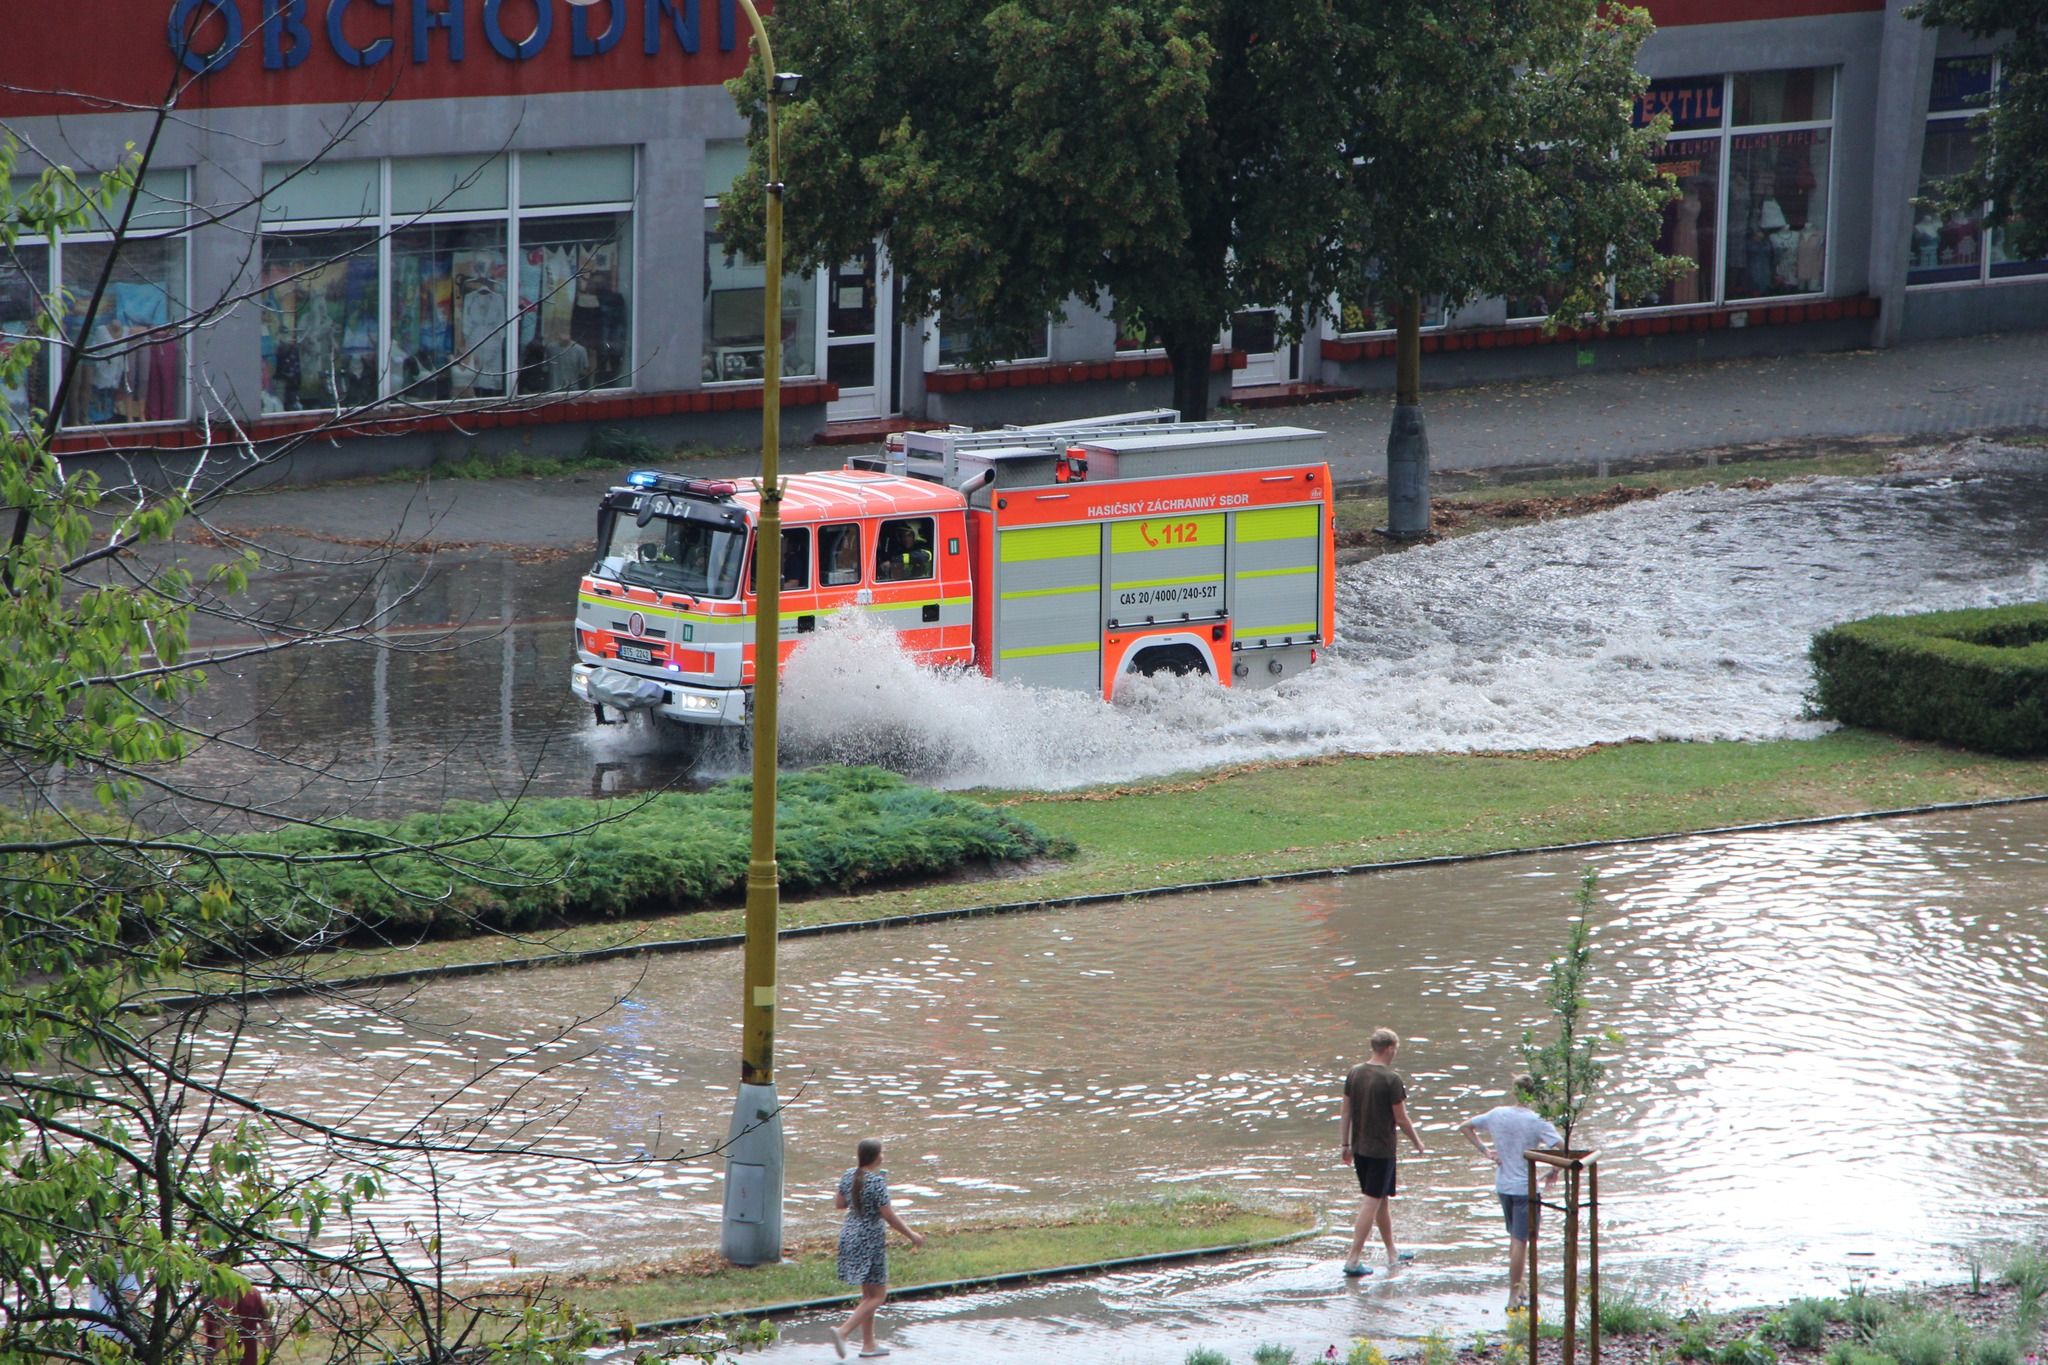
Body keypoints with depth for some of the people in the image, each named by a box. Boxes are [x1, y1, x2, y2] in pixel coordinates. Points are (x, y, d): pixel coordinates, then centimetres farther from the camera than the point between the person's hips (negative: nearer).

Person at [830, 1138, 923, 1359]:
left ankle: (869, 1344, 22)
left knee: (869, 1294, 18)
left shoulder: (849, 1177, 2)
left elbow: (839, 1204, 13)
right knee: (877, 1295, 2)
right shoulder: (877, 1182, -20)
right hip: (871, 1241, -8)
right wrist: (912, 1236, -7)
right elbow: (889, 1216, -18)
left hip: (849, 1237, 8)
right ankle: (843, 1331, -13)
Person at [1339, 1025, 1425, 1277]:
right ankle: (1353, 1260, -5)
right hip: (1381, 1150, -7)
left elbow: (1346, 1112, 8)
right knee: (1372, 1203, -3)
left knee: (1382, 1201, 19)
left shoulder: (1355, 1073, 3)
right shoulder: (1391, 1079, -16)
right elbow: (1401, 1118, -12)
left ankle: (1393, 1254, 30)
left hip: (1359, 1148, 7)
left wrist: (1346, 1145, 17)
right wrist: (1417, 1143, 3)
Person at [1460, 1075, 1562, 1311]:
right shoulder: (1536, 1121, -16)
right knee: (1520, 1242, 0)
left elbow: (1465, 1127, 10)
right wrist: (1554, 1172, -8)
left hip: (1503, 1185, 5)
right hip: (1526, 1187, -5)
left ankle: (1516, 1286, 28)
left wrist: (1484, 1151, 6)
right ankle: (1514, 1296, 1)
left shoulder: (1497, 1114, -2)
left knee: (1515, 1238, 21)